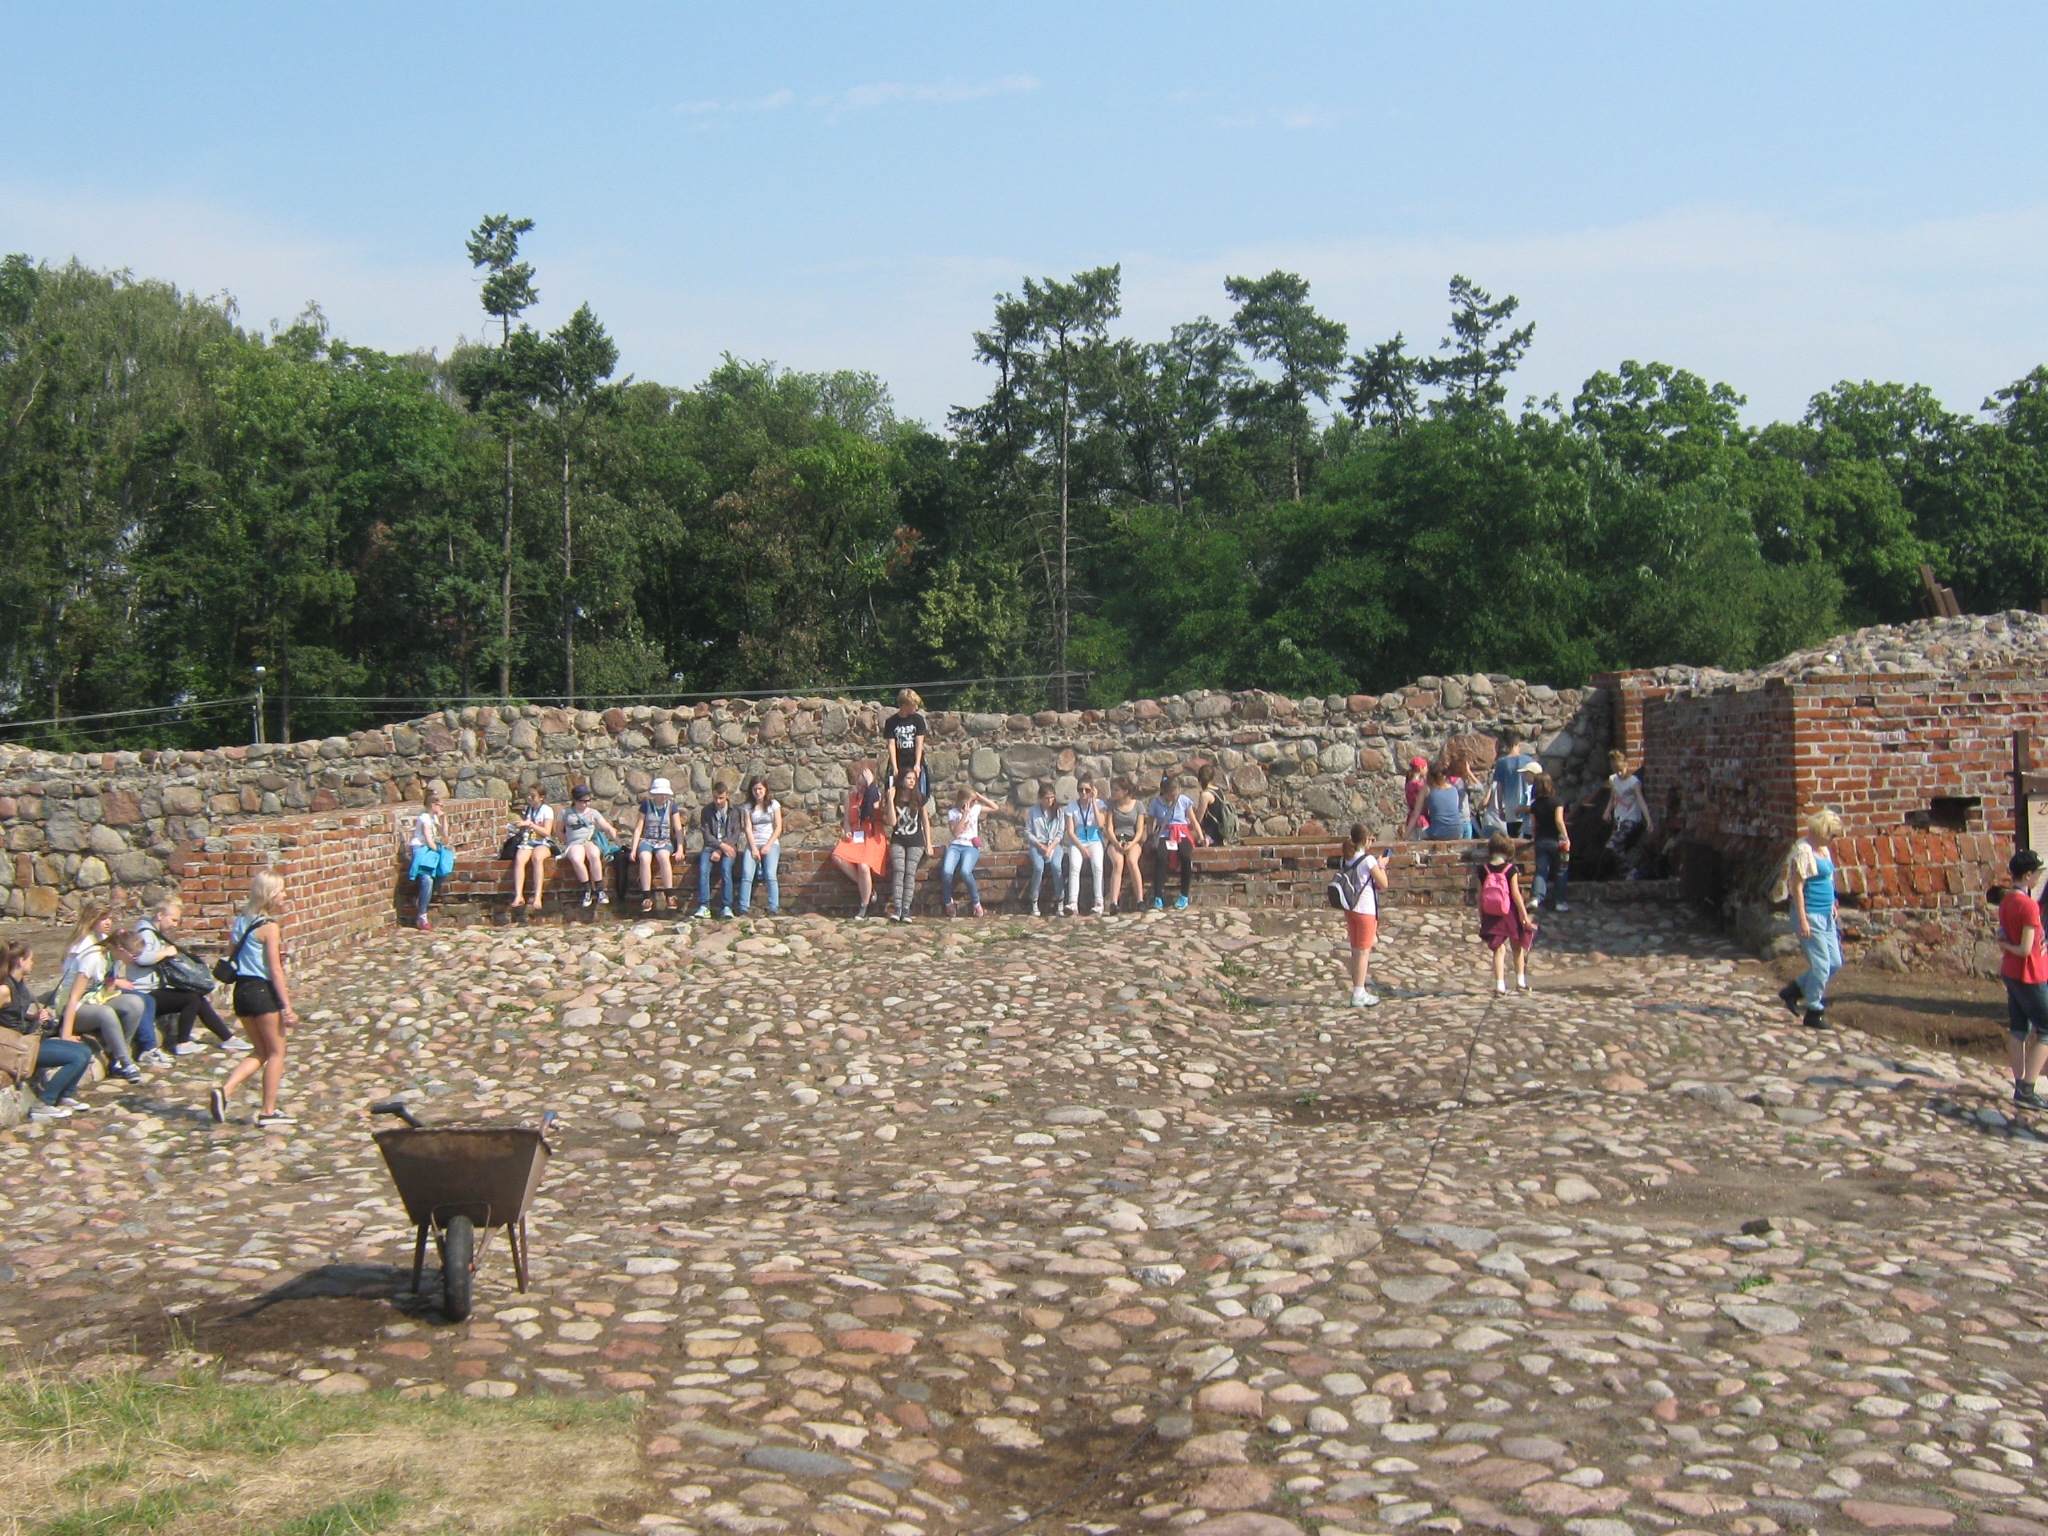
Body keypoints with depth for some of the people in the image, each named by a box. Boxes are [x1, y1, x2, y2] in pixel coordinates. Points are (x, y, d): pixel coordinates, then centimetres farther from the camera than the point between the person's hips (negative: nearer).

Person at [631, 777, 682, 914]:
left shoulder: (671, 806, 6)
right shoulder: (646, 805, 4)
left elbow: (678, 830, 4)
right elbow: (638, 828, 2)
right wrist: (634, 849, -8)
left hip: (664, 841, 0)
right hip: (646, 840, 0)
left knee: (663, 856, -37)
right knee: (644, 858, -36)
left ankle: (669, 896, -33)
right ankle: (647, 897, -33)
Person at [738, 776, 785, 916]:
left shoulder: (774, 804, 9)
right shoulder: (747, 807, 13)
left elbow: (778, 828, 3)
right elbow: (747, 829, 3)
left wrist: (768, 846, -9)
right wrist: (754, 848, -11)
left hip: (771, 843, -1)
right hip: (753, 844, 1)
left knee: (770, 874, -25)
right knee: (746, 874, -23)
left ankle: (774, 909, -30)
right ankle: (744, 909, -28)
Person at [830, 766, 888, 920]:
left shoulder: (876, 793, 5)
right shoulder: (850, 796, 16)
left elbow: (876, 805, -18)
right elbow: (847, 819, 18)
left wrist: (870, 783, -14)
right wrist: (847, 831, -4)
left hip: (873, 837, -4)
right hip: (855, 837, 4)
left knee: (863, 866, -28)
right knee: (837, 857, -26)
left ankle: (864, 907, -13)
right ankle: (867, 887, -12)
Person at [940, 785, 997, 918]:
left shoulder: (975, 808, 12)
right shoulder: (952, 812, 6)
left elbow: (996, 807, 15)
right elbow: (955, 833, -5)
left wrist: (980, 797, 5)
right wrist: (964, 815, -9)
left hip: (971, 847, 0)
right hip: (955, 846, 0)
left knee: (965, 871, -33)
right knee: (946, 872, -30)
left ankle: (976, 902, -12)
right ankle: (948, 903, -5)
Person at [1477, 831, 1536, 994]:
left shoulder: (1483, 870, -4)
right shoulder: (1511, 869, -12)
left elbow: (1480, 896, 0)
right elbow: (1515, 894, -13)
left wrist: (1481, 917, 10)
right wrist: (1525, 916, -6)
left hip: (1491, 915, 2)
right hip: (1510, 914, -2)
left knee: (1499, 949, 7)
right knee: (1518, 948, 17)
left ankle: (1500, 984, 2)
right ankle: (1520, 982, 23)